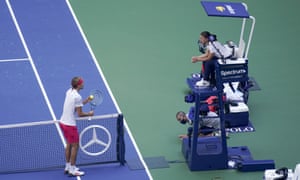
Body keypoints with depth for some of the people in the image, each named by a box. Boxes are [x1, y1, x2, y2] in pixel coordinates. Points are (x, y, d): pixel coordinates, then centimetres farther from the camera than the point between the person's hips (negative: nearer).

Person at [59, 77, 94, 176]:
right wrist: (89, 114, -1)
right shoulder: (77, 97, -20)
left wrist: (86, 101, 11)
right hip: (70, 124, -9)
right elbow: (80, 114, -18)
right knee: (75, 146, 3)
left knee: (69, 144, 21)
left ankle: (68, 167, 29)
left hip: (63, 122, 9)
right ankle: (72, 170, 8)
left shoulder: (69, 92, 5)